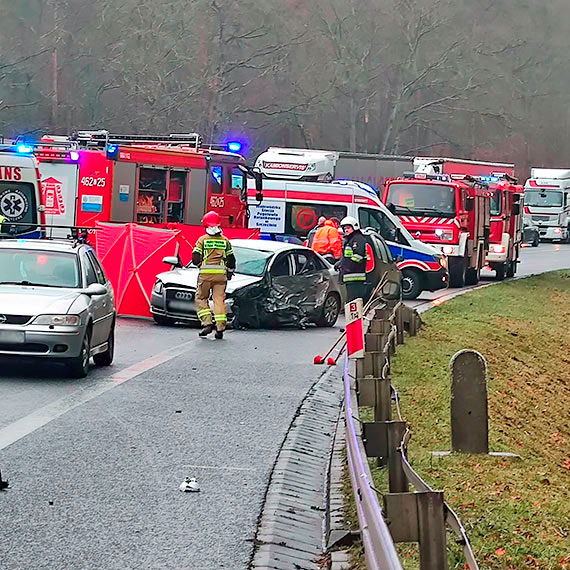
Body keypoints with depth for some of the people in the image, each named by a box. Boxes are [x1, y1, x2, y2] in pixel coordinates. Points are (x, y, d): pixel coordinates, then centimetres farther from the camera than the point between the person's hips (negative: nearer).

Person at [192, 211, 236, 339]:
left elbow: (195, 259, -3)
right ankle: (220, 328, -2)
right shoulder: (225, 240, 8)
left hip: (206, 273, -2)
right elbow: (231, 260, 11)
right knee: (219, 299, 4)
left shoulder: (202, 240, 0)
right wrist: (230, 272, 27)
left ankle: (207, 323, -5)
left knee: (201, 298, 9)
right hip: (221, 273, 2)